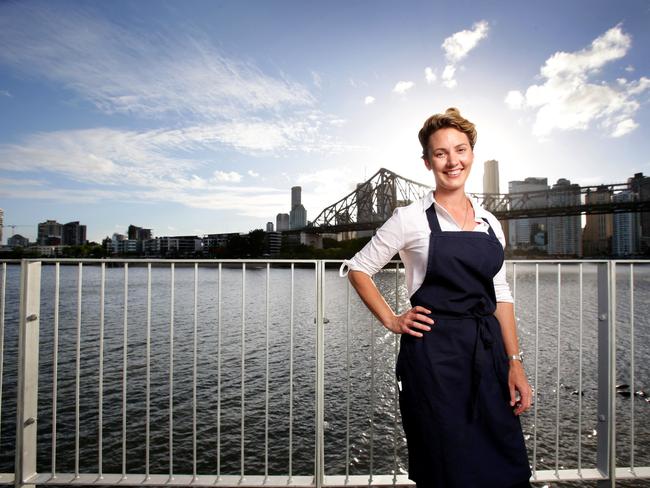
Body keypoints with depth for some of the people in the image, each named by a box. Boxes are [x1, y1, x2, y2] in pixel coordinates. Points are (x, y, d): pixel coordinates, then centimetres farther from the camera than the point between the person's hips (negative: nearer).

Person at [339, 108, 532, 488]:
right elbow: (358, 269, 1)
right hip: (434, 353, -5)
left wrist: (515, 363, 6)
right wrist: (391, 321, -5)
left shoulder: (491, 224, 9)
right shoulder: (411, 219, -6)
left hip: (488, 352, 5)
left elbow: (501, 297, 11)